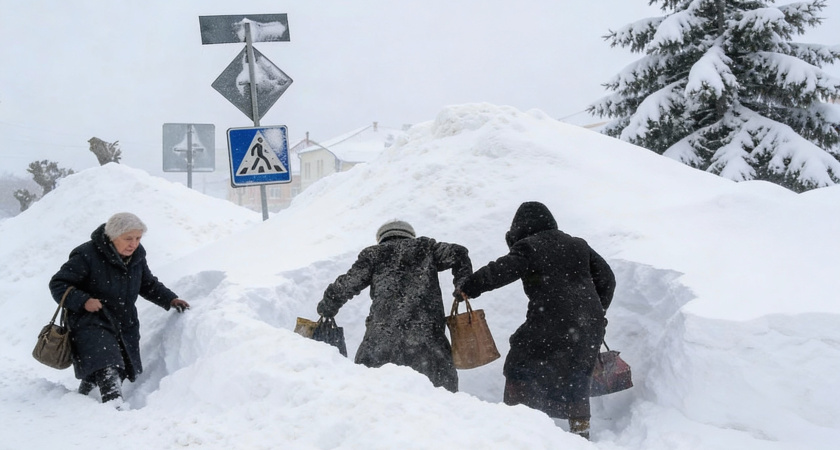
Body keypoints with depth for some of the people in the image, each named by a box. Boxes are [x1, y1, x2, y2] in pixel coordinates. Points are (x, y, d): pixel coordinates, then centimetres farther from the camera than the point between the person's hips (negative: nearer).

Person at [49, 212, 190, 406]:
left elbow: (149, 285, 19)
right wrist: (83, 301, -27)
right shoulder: (87, 256, -18)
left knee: (121, 372, 16)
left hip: (125, 327, 7)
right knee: (108, 372, -26)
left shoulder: (137, 256, 2)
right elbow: (58, 284, -13)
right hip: (91, 325, -7)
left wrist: (170, 299, 5)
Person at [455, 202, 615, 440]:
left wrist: (467, 288, -7)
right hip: (589, 326, 6)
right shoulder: (578, 245, 17)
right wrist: (597, 313, 27)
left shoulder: (528, 247, -1)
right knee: (576, 377, 20)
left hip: (550, 324, -6)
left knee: (520, 368, 9)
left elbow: (500, 271, -15)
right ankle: (581, 431, 22)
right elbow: (607, 278, 18)